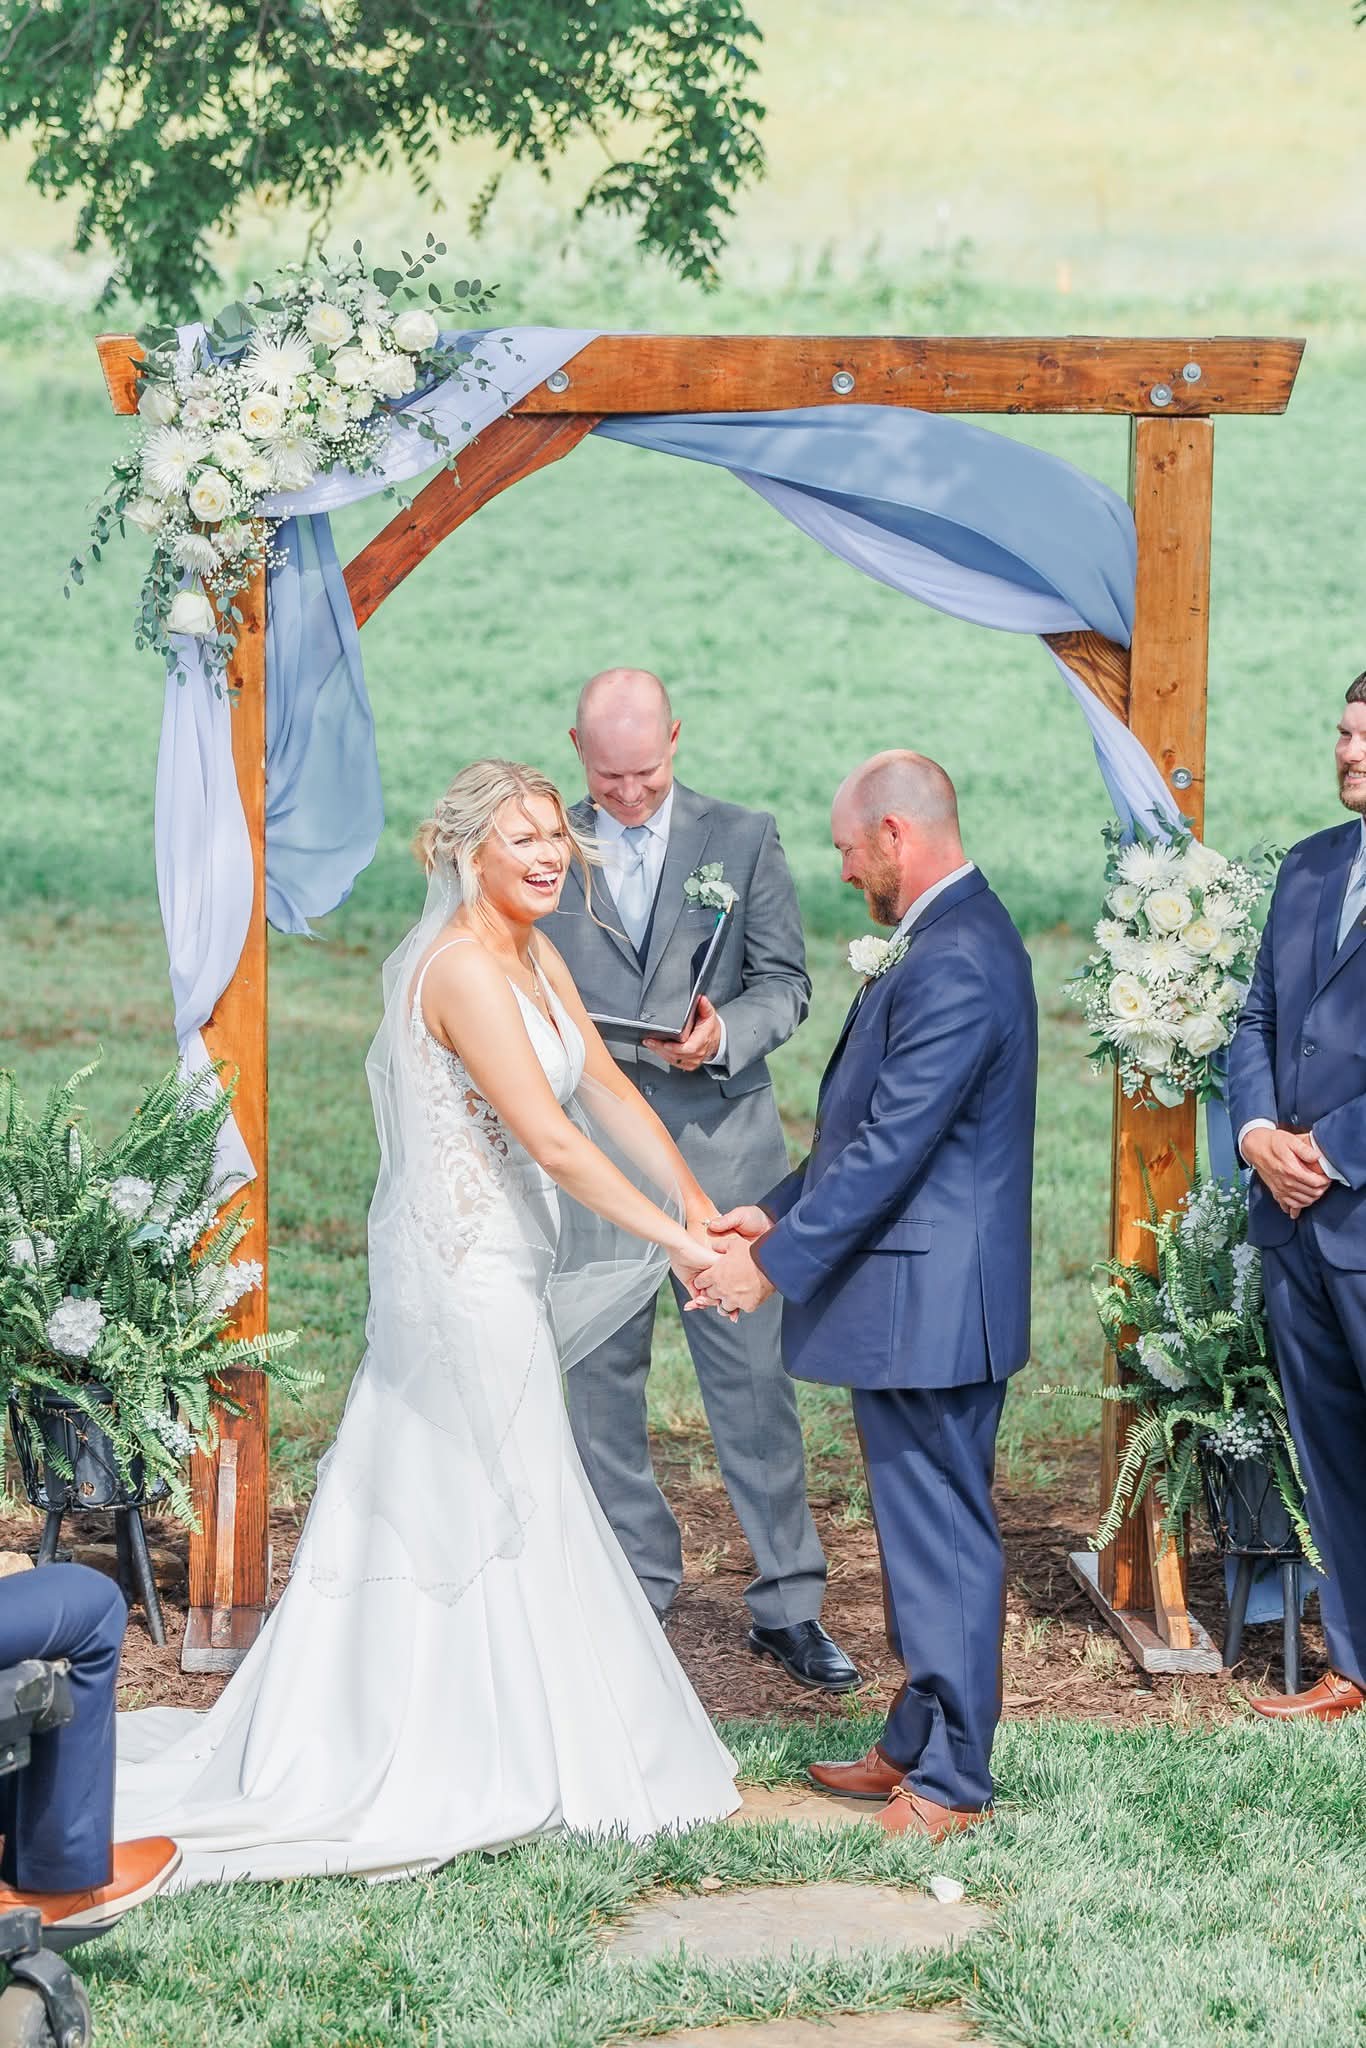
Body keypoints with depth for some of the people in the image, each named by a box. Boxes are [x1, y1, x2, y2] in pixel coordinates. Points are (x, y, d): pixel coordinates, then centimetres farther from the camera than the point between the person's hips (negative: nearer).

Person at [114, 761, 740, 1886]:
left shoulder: (536, 959, 9)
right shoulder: (464, 969, -21)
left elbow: (609, 1092, 10)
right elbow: (552, 1140, -26)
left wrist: (697, 1202, -1)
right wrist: (673, 1240, -24)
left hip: (497, 1264, 9)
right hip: (467, 1273, -9)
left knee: (422, 1499, 15)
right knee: (504, 1499, 0)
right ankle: (511, 1759, 12)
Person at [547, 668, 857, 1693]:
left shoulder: (744, 838, 3)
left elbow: (784, 982, 2)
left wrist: (725, 1034, -17)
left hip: (720, 1143, -1)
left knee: (754, 1377, -2)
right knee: (602, 1381, 7)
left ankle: (788, 1604, 7)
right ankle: (635, 1592, 19)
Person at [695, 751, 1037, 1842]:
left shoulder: (953, 967, -22)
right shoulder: (954, 937, 12)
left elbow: (889, 1147, -24)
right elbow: (878, 1123, 17)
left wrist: (776, 1263, -19)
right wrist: (780, 1210, 12)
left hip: (929, 1301, -11)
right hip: (921, 1294, 11)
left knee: (943, 1535, -2)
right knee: (925, 1526, 18)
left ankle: (951, 1782, 7)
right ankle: (918, 1744, 29)